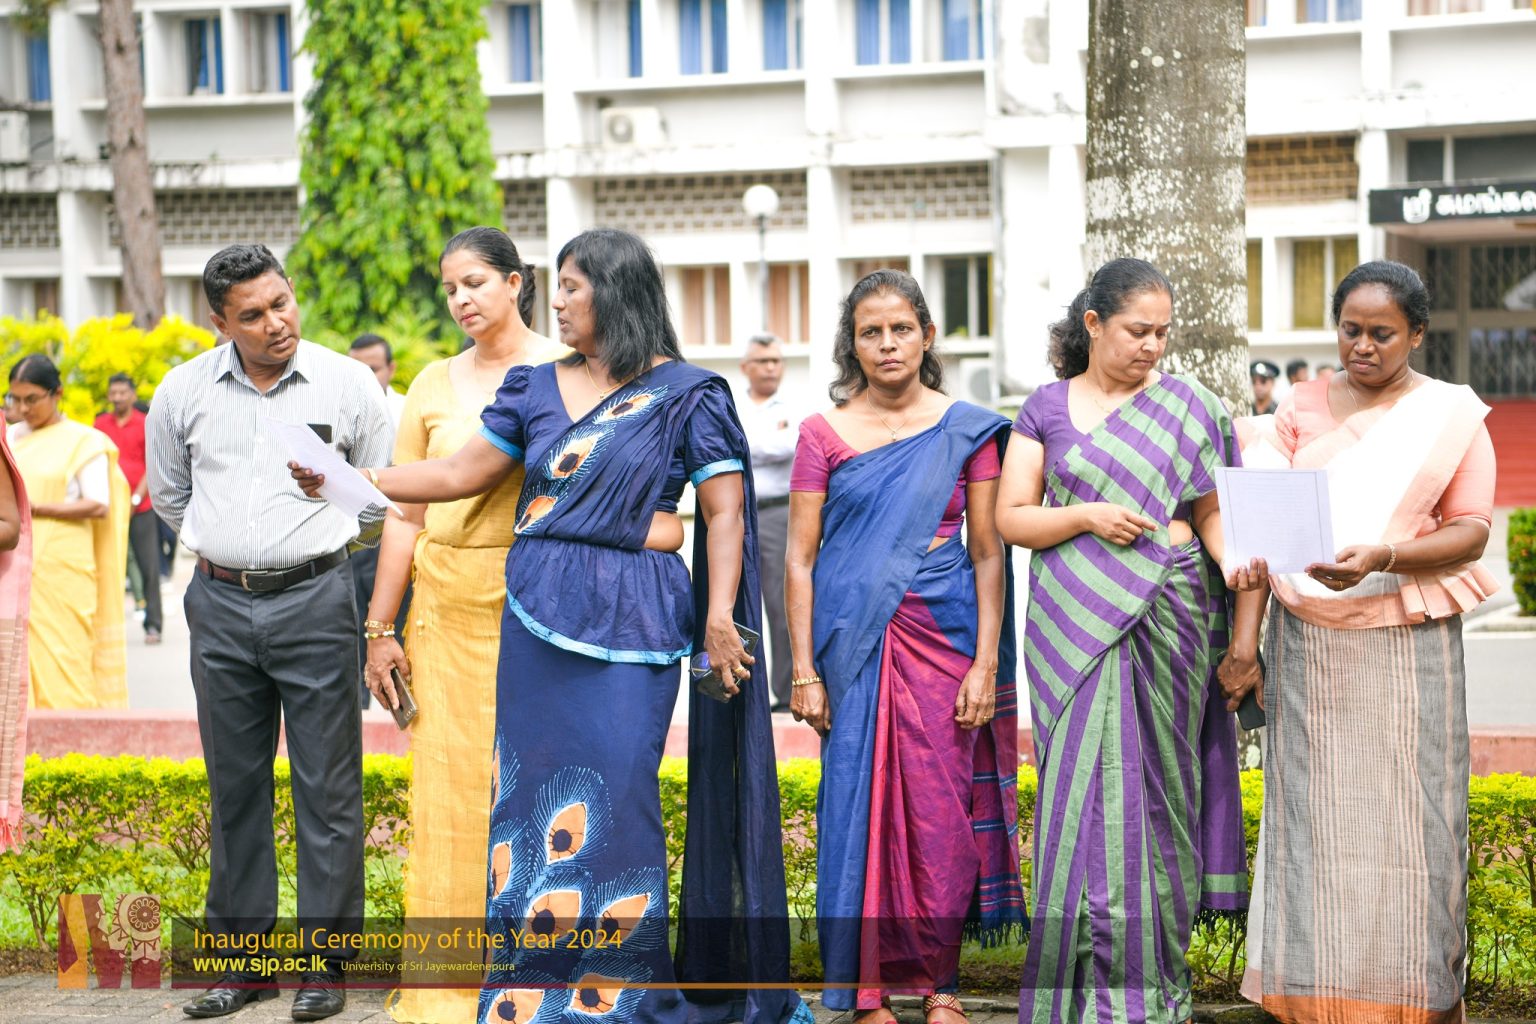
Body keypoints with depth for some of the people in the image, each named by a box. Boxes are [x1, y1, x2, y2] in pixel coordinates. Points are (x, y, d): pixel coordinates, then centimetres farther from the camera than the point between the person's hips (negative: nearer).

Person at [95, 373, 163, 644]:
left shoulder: (145, 424, 2)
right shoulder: (100, 425, 9)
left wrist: (135, 499, -8)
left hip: (141, 507, -2)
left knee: (149, 566, -4)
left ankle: (153, 624, 3)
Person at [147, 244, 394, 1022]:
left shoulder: (347, 383, -2)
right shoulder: (184, 391, 4)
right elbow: (167, 492, 20)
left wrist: (312, 542, 5)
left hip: (315, 600, -2)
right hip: (220, 606, 3)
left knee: (327, 786, -2)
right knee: (235, 787, 9)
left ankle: (326, 959, 7)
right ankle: (243, 958, 18)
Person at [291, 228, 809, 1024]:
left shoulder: (686, 395, 0)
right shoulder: (537, 389, 13)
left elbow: (725, 512, -2)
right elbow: (461, 473, 14)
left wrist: (719, 620, -11)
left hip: (631, 625, -5)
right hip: (537, 615, 5)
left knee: (613, 800, -7)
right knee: (533, 795, 4)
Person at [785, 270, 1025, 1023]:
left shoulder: (966, 430, 3)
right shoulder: (823, 433, 3)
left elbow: (987, 553, 2)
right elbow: (800, 559, 2)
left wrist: (986, 663, -6)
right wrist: (803, 670, -5)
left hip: (943, 637, 0)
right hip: (856, 642, 0)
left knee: (942, 809, 1)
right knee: (862, 802, 3)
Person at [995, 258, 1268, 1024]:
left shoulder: (1189, 408, 5)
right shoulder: (1047, 409, 8)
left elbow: (1214, 513, 1)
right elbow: (1011, 517, 4)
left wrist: (1244, 567, -15)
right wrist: (1086, 515, -12)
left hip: (1166, 617, 0)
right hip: (1074, 625, 0)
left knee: (1153, 787, 2)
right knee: (1085, 787, -3)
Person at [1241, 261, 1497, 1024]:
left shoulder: (1452, 416, 3)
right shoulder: (1303, 410, 9)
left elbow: (1471, 531, -4)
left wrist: (1382, 558, -21)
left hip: (1404, 644, -2)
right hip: (1306, 642, 2)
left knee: (1406, 817, -1)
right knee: (1313, 812, 2)